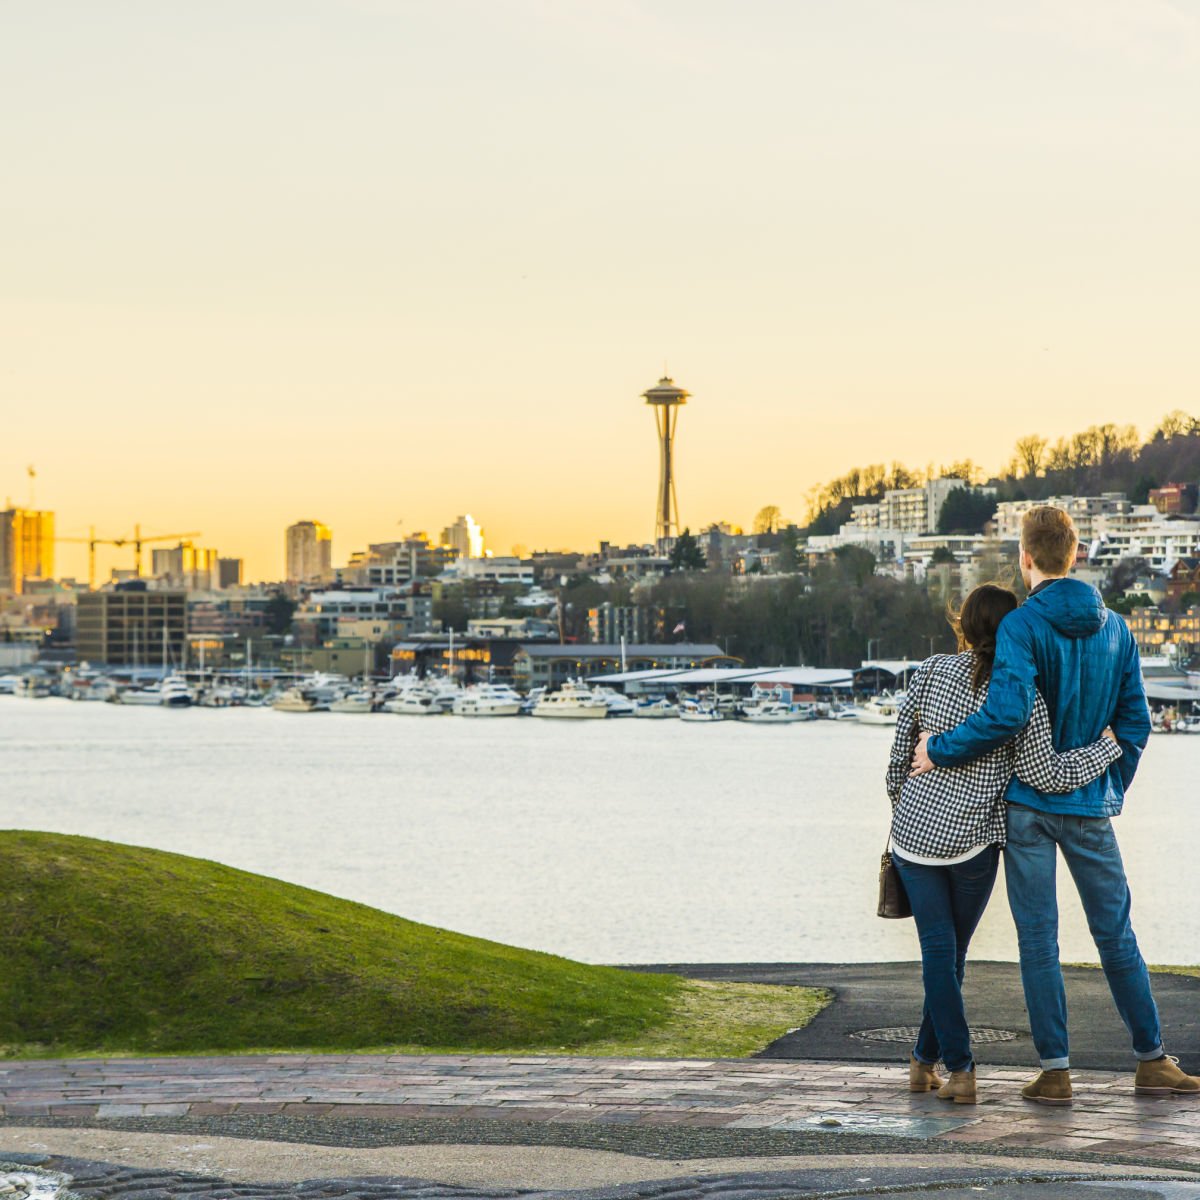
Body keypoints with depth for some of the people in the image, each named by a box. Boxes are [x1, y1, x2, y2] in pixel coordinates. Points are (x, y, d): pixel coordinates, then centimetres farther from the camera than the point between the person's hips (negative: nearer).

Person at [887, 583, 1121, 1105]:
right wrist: (1107, 749, 4)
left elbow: (900, 750, 2)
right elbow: (1044, 775, -9)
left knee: (938, 949, 5)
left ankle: (960, 1069, -2)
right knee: (953, 949, 16)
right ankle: (925, 1058, 21)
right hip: (973, 838, -2)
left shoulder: (931, 672, -4)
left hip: (914, 830, 2)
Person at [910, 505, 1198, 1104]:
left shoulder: (1022, 625, -12)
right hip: (1091, 807, 4)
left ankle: (1055, 1070, 2)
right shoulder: (1114, 628, 4)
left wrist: (940, 749, -12)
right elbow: (1135, 722, 9)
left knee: (1038, 940, 2)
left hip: (1028, 802, -4)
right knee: (1116, 935, 11)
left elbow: (1007, 713, -24)